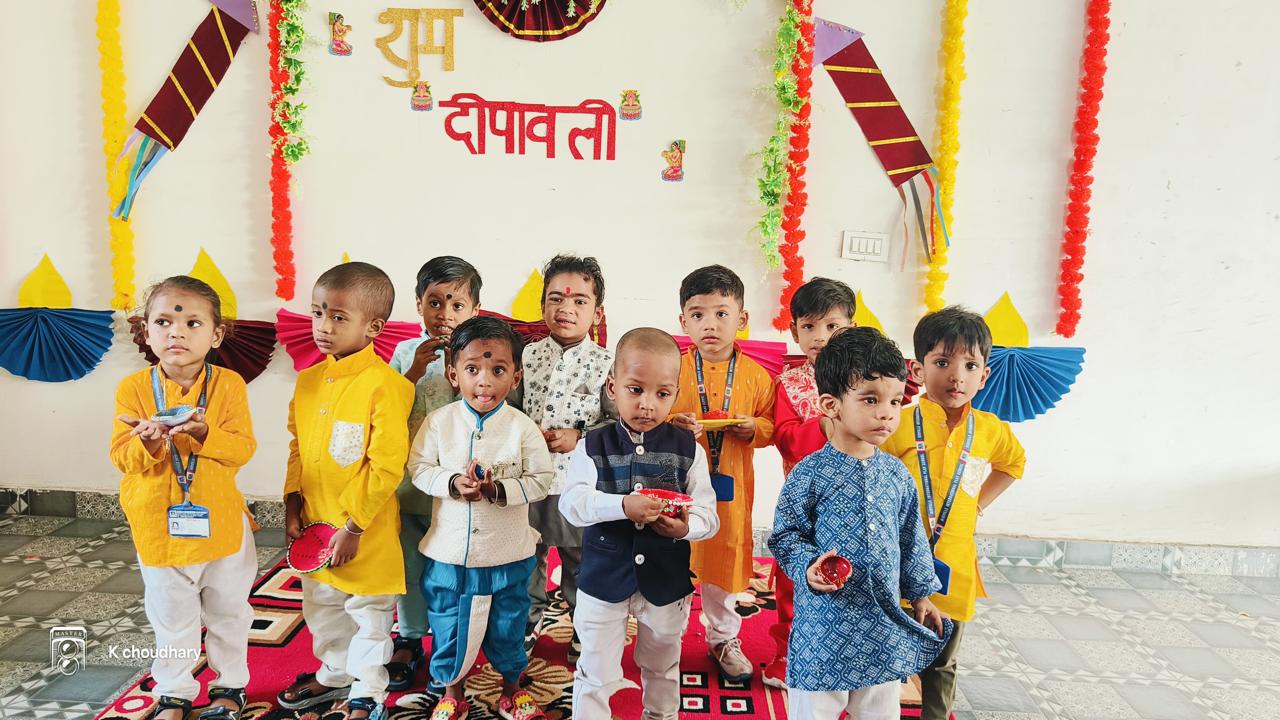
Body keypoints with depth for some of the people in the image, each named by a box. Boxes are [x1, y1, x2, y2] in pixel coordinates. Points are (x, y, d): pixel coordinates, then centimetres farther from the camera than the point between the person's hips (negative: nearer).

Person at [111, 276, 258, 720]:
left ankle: (231, 684, 35)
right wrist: (146, 442, -28)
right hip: (160, 525, 1)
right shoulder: (134, 388, -6)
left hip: (221, 522, 0)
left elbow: (243, 448, -13)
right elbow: (121, 456, -7)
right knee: (171, 620, 16)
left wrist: (204, 433, -30)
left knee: (228, 613, 16)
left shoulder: (228, 384, -8)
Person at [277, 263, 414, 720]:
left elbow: (387, 467, -20)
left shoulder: (384, 385, -20)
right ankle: (335, 674, 46)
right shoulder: (309, 380, 3)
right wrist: (293, 501, 3)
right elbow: (297, 446, 13)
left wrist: (352, 527, -17)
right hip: (314, 526, 7)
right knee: (322, 608, 24)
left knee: (368, 613, 11)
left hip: (365, 531, -7)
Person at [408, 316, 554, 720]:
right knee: (448, 627, 17)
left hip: (507, 555, -1)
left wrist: (498, 489, -24)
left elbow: (540, 481, -10)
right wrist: (453, 482, -22)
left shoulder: (523, 428, -11)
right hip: (447, 551, 1)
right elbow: (418, 468, -4)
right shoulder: (439, 422, -7)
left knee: (507, 627, 17)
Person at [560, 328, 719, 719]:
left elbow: (708, 513, -8)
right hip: (604, 581, -2)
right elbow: (572, 503, -20)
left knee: (662, 668, 24)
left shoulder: (688, 449, -6)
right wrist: (622, 505, -37)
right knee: (596, 674, 9)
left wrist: (686, 526, -31)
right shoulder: (593, 446, -8)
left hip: (667, 582, 2)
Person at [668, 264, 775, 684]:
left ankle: (723, 637, 36)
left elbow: (771, 424, 7)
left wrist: (754, 428, -14)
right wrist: (673, 425, -20)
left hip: (730, 486, 1)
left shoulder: (756, 376, -2)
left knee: (725, 559, 15)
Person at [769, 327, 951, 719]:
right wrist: (808, 567, -23)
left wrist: (921, 594, 16)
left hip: (884, 620, 5)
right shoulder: (809, 474, -14)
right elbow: (785, 536, -7)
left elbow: (912, 540, 12)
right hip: (824, 623, -4)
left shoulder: (897, 474, 2)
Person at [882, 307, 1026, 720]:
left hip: (953, 564, 3)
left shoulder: (990, 430, 0)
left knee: (941, 663, 20)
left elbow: (1015, 462, 22)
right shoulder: (900, 424, -12)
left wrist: (979, 503, 12)